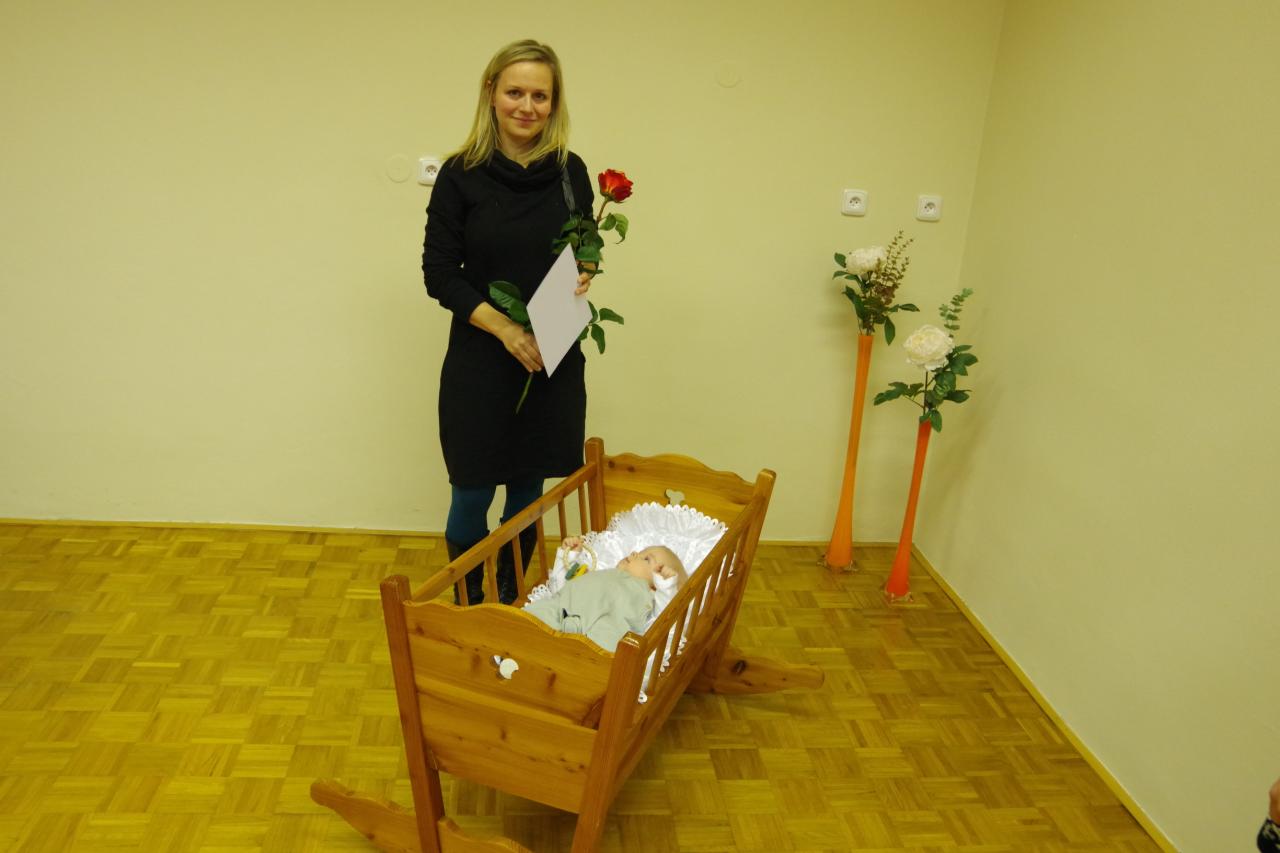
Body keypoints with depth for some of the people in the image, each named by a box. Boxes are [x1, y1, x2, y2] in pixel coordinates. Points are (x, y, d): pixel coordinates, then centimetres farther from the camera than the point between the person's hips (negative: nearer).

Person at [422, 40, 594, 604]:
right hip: (480, 361, -3)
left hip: (553, 358, 3)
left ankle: (509, 602, 32)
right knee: (473, 494, 4)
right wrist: (505, 328, -18)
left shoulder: (570, 171, 2)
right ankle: (467, 606, 26)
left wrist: (583, 274, -10)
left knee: (529, 488, 12)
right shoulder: (462, 175, -7)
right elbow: (439, 273, -7)